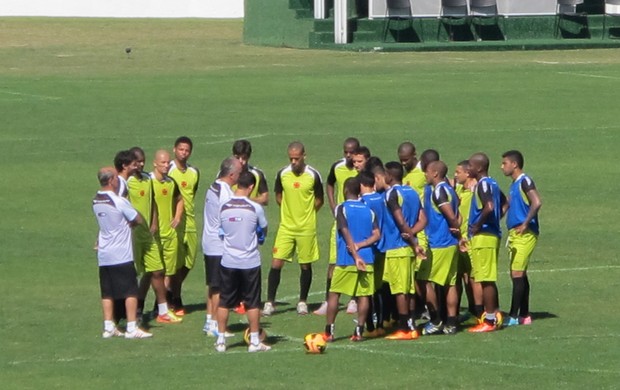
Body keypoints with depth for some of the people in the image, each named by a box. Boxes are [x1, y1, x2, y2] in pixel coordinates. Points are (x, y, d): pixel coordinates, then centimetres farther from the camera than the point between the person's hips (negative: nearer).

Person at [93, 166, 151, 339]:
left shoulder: (96, 201, 6)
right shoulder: (119, 202, -15)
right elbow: (139, 220, -7)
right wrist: (129, 223, 11)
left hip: (103, 255, 7)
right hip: (121, 254, -7)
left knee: (107, 292, 9)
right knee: (131, 291, 0)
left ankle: (109, 327, 9)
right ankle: (131, 328, -2)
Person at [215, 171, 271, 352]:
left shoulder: (223, 207, -5)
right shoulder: (255, 208, -11)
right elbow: (264, 230, 4)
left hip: (228, 261, 2)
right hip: (250, 261, -2)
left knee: (224, 302, 10)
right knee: (252, 303, 7)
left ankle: (221, 341, 12)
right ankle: (254, 341, 9)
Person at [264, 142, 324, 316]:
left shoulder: (313, 175, -8)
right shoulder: (282, 174, -2)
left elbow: (319, 200, 6)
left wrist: (306, 213, 6)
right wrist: (290, 209, 8)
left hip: (307, 228, -1)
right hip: (286, 227, 1)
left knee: (306, 265, 7)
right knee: (276, 264, -6)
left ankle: (302, 302, 22)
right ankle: (270, 302, 2)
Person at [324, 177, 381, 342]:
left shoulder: (342, 208, -4)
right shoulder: (369, 210, 10)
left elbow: (346, 234, -13)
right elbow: (376, 235, 1)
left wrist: (355, 255, -16)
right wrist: (360, 245, -5)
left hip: (346, 260, -3)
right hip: (367, 259, 3)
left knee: (334, 293, 6)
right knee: (364, 295, 4)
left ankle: (329, 331, 4)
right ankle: (359, 331, 0)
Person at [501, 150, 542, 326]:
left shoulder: (525, 181, -13)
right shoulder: (515, 184, 16)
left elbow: (536, 203, -25)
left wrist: (525, 224, -21)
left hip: (525, 234, -10)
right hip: (515, 234, 10)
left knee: (517, 274, -10)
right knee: (519, 275, 12)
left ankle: (513, 316, -9)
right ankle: (524, 315, 17)